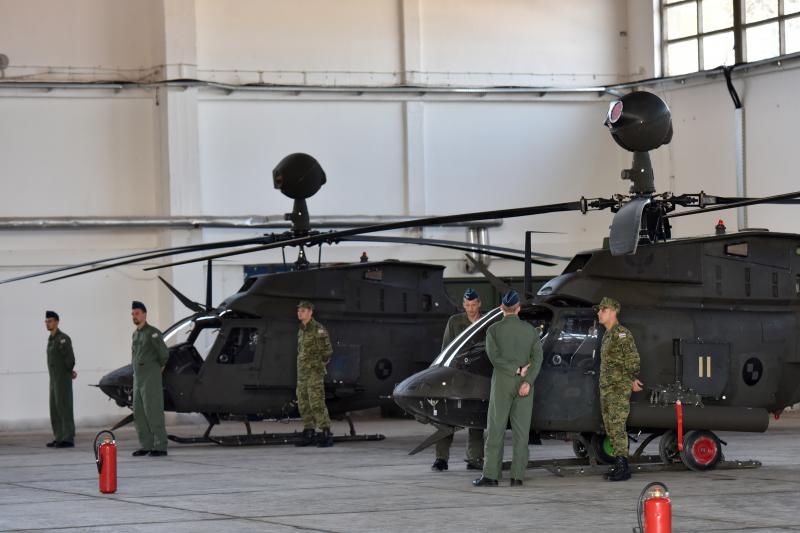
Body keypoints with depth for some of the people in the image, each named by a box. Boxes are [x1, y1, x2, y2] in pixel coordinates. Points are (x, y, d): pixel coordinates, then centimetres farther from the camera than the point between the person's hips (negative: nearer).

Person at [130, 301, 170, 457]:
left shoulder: (152, 333, -10)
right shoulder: (135, 334, 16)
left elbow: (164, 353, -13)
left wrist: (160, 367, 2)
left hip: (151, 378, -9)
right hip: (137, 378, 9)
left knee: (153, 412, -9)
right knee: (139, 413, 8)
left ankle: (160, 446, -8)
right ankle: (146, 445, 14)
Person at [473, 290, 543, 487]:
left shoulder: (494, 329, -3)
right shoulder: (531, 330, 4)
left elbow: (495, 356, -14)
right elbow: (537, 358, -7)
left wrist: (517, 370, -9)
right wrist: (527, 381, -14)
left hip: (502, 382, -2)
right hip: (525, 384, 2)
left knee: (496, 430, 1)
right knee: (521, 431, 3)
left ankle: (490, 476, -4)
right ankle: (517, 476, -1)